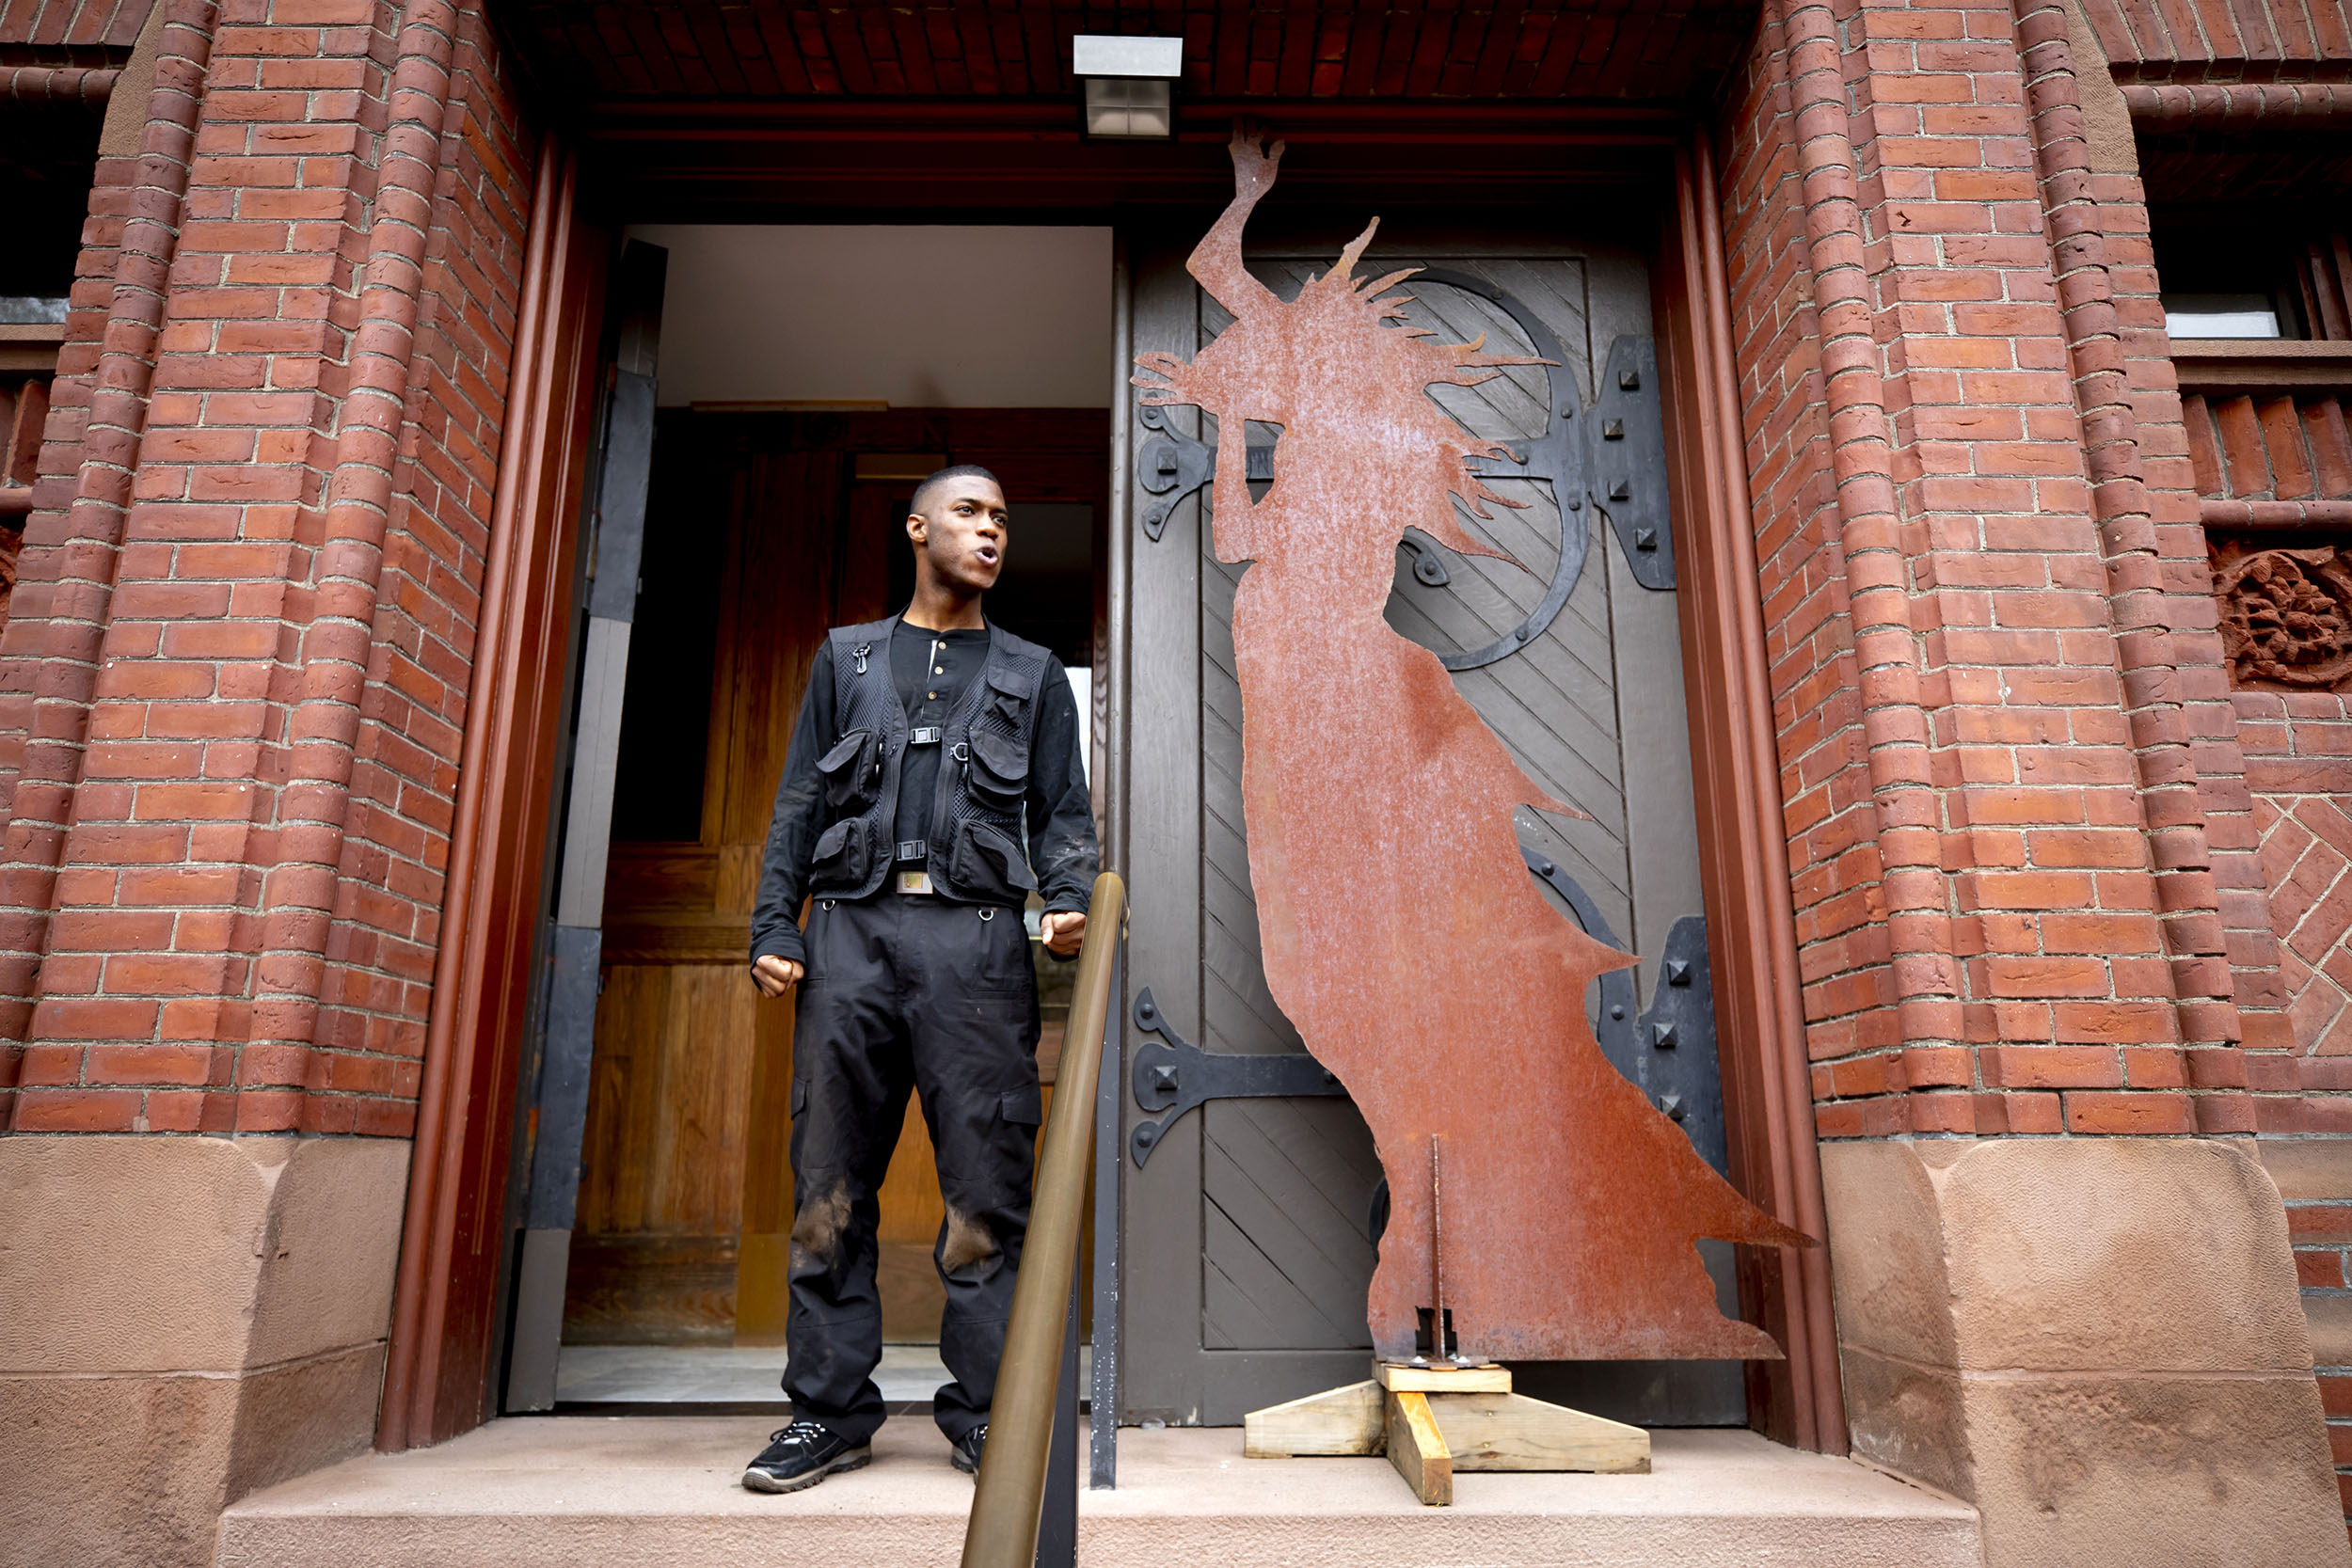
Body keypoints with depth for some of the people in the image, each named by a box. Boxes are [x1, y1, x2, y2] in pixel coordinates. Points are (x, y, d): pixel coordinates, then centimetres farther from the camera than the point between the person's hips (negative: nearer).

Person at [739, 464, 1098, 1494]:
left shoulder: (1032, 674, 19)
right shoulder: (846, 657, 20)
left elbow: (1065, 812, 13)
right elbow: (799, 802, 15)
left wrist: (1067, 900, -7)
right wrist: (773, 925, 3)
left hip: (976, 933, -1)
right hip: (851, 926, 1)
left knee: (985, 1176, -4)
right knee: (831, 1177, 1)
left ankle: (984, 1410, 6)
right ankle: (832, 1409, 12)